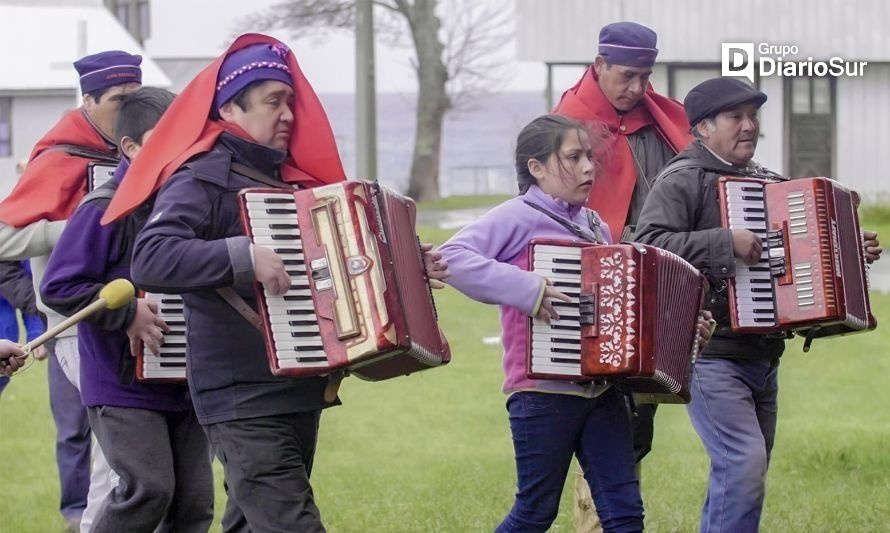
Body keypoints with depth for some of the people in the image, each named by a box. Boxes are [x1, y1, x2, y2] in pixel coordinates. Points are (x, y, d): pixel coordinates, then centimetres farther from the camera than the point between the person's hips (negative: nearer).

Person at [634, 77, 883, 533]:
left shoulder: (768, 183, 17)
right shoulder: (683, 181, -8)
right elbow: (648, 244, -23)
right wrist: (725, 242, -26)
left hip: (762, 355, 9)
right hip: (711, 354, -9)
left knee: (742, 474, 13)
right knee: (745, 462, -20)